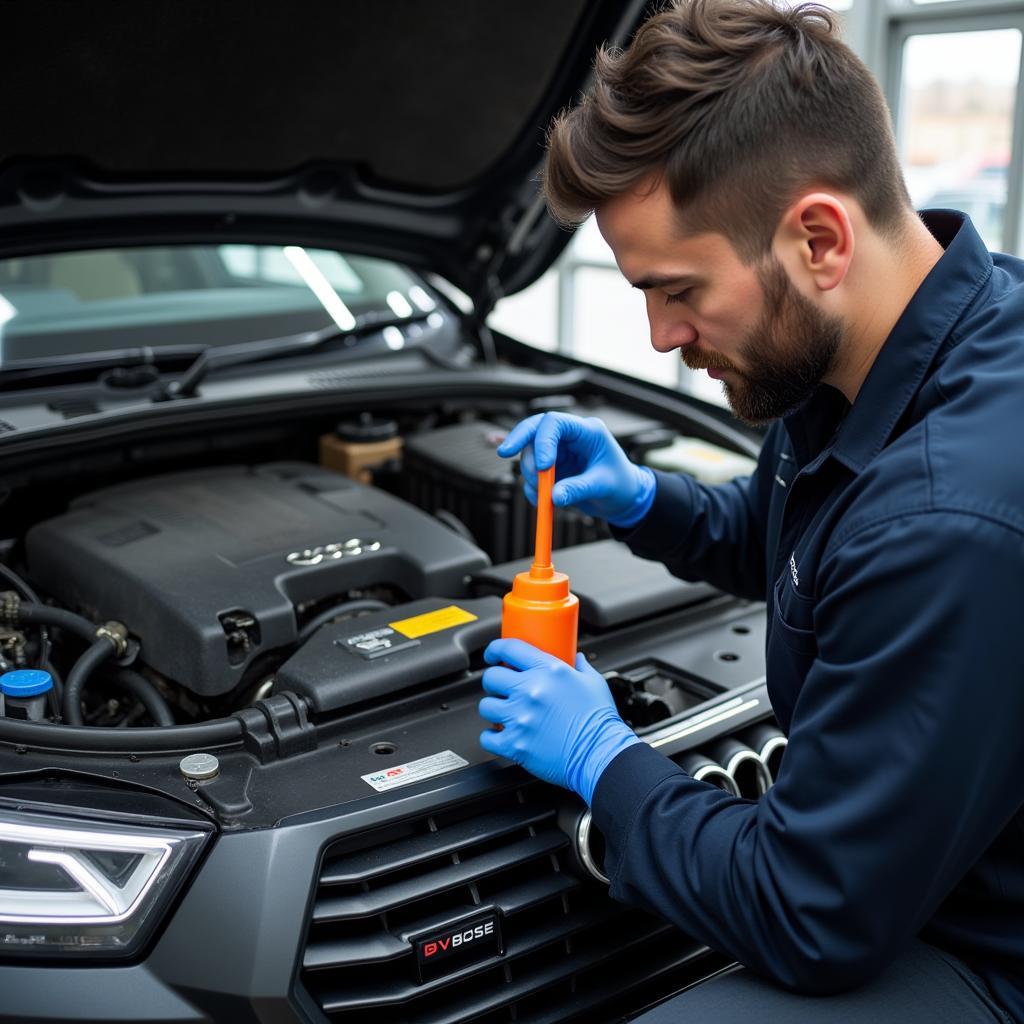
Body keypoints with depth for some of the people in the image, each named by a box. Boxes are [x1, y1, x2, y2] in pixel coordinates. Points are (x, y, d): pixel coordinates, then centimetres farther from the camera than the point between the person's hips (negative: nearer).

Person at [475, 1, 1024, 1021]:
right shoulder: (836, 360, -5)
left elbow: (811, 922, -26)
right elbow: (760, 539, 18)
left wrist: (602, 758, -13)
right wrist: (640, 499, -1)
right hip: (894, 856, 9)